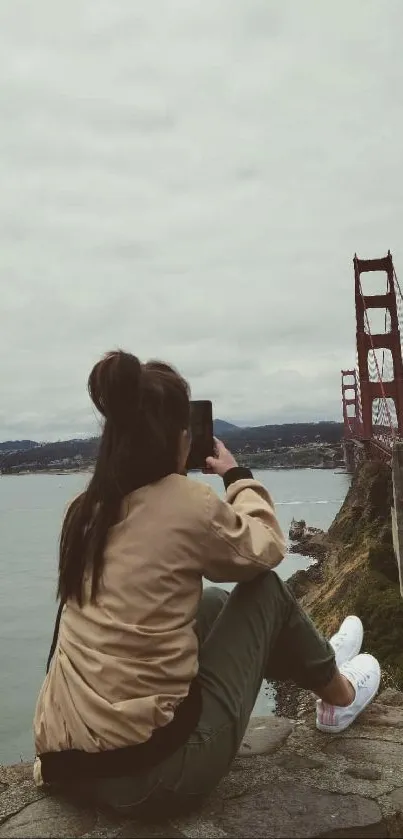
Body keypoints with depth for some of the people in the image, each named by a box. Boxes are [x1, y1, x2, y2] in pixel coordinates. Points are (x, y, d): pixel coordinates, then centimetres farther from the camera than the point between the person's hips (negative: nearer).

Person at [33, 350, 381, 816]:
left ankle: (313, 663, 47)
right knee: (264, 590, 10)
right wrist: (238, 476, 15)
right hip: (154, 769, -6)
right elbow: (265, 549, 3)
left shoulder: (87, 509, 2)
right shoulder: (188, 502, -16)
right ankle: (339, 694, 35)